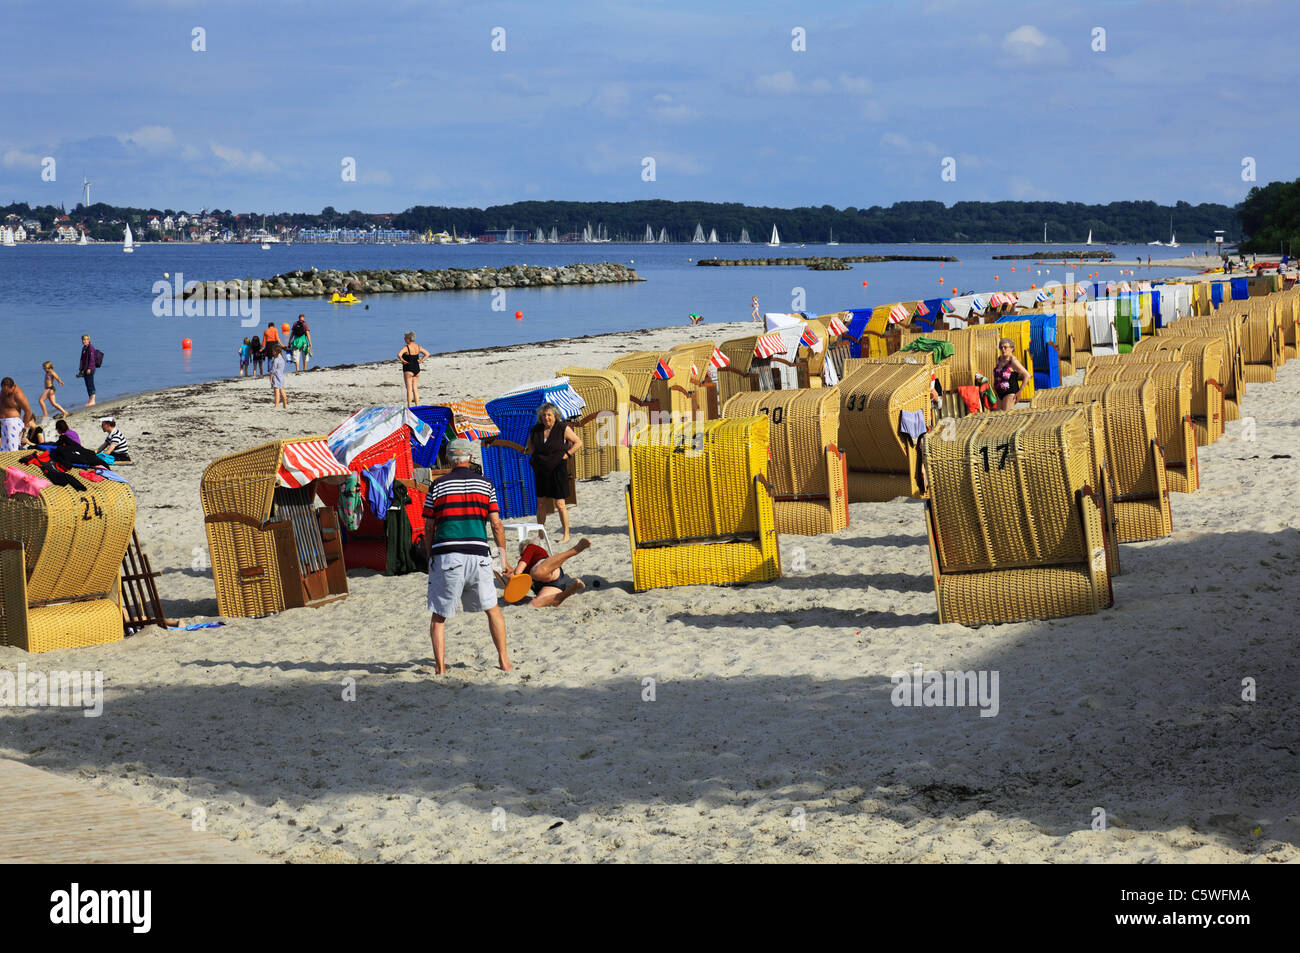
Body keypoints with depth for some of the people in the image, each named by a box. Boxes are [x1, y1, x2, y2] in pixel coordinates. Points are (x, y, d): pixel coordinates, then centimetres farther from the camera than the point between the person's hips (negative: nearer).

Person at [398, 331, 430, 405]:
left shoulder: (406, 347, -14)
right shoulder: (418, 347, 6)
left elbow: (399, 355, -30)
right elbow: (427, 354, 11)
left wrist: (403, 361, -14)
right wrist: (420, 361, 6)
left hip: (408, 369, -6)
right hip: (417, 369, 6)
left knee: (409, 389, -2)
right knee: (415, 388, 12)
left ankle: (409, 407, -2)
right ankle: (417, 405, 12)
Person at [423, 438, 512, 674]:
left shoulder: (437, 486, 5)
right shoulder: (485, 485, 9)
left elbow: (428, 528, 7)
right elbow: (496, 525, 8)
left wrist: (429, 559, 17)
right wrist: (503, 558, 17)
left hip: (446, 557, -1)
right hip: (478, 556, 1)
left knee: (439, 615, 8)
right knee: (492, 609, 17)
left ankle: (440, 668, 1)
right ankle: (504, 659, 14)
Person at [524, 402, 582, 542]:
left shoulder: (563, 428, -5)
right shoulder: (535, 430, 6)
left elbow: (578, 442, 1)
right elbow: (531, 448, 19)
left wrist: (567, 454, -8)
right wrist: (527, 450, -2)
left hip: (557, 469, -4)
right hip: (540, 470, 4)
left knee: (559, 504, -3)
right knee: (541, 503, 8)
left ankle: (566, 534, 7)